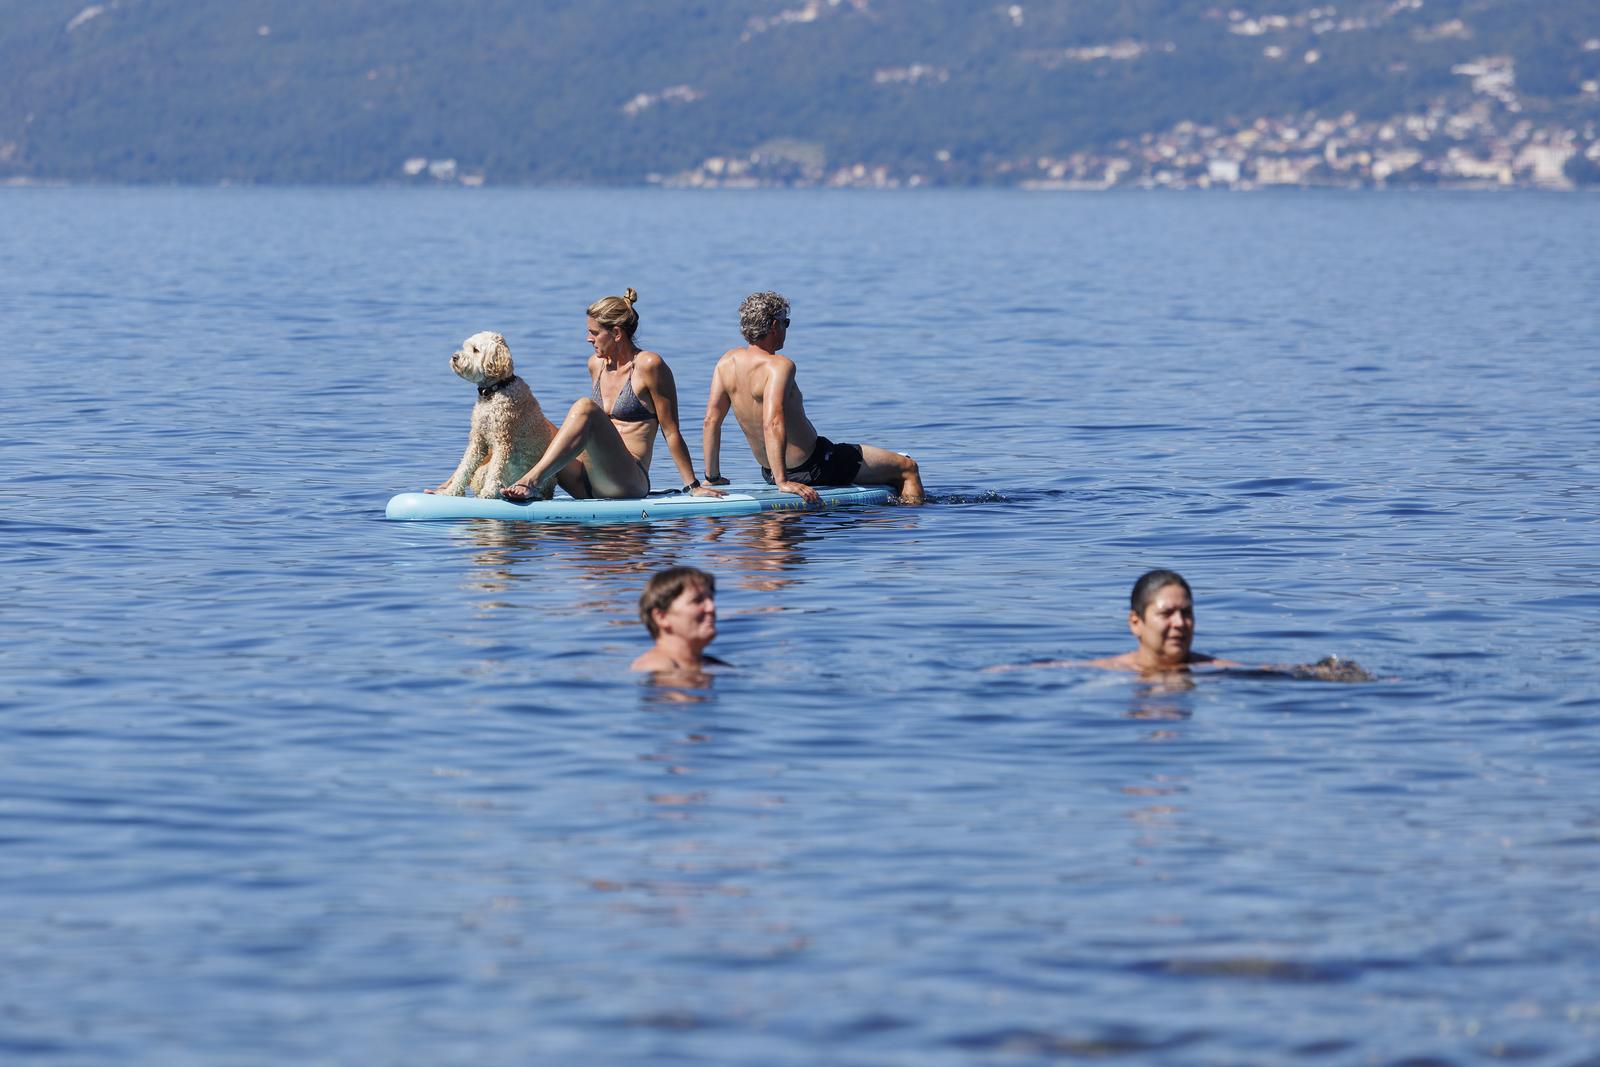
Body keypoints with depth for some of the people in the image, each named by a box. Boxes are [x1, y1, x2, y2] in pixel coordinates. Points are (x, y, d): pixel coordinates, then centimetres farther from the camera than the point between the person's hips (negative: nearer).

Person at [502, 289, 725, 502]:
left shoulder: (649, 365, -5)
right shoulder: (596, 364, 15)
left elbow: (671, 432, -4)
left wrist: (693, 486, -2)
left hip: (630, 480, -7)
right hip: (589, 484, 7)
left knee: (584, 408, -28)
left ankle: (531, 481, -40)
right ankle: (540, 489, -36)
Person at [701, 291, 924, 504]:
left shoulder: (728, 361, -3)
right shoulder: (779, 366, -25)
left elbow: (711, 419, -1)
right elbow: (773, 425, -36)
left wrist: (712, 477, 5)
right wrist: (782, 481, -36)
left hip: (769, 471, 9)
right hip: (811, 468, -9)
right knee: (908, 467, 5)